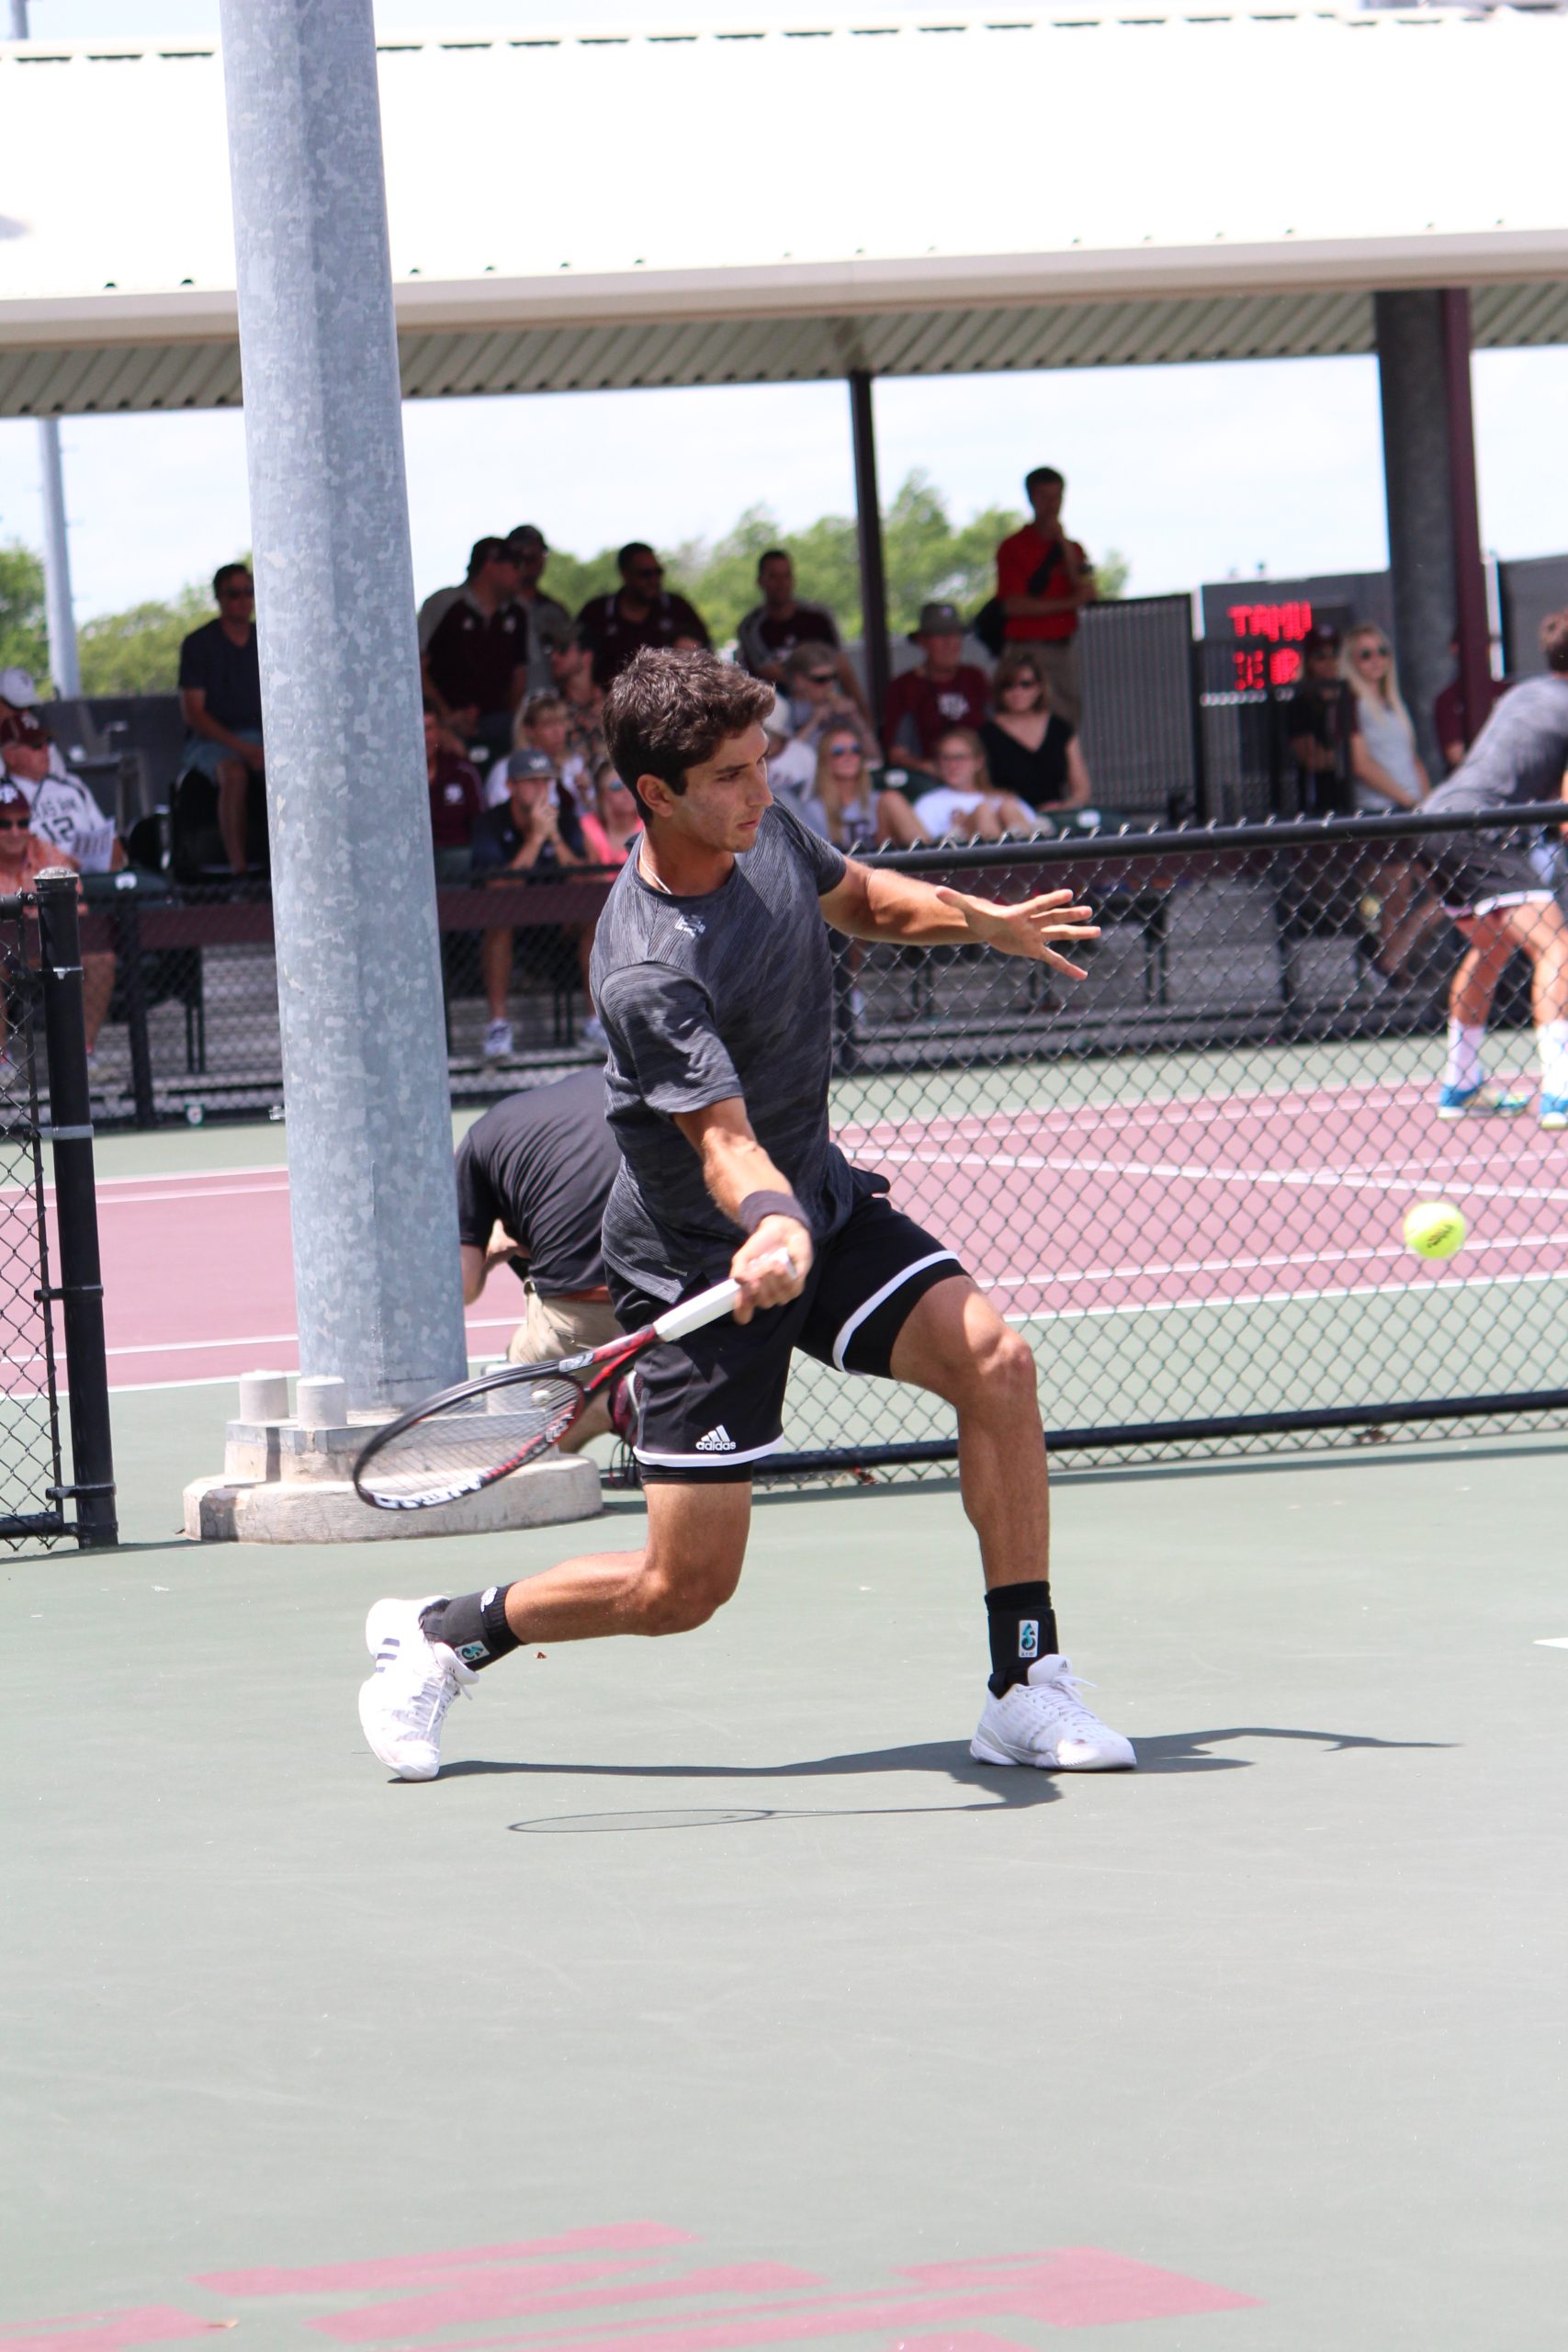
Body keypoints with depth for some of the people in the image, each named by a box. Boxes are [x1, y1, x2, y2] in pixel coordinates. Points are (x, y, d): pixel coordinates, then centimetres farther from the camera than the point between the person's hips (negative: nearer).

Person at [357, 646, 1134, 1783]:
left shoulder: (763, 827, -5)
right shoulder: (651, 974, -30)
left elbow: (859, 896, 18)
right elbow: (724, 1138, -39)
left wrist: (980, 920, 2)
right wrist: (773, 1228, -59)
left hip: (823, 1200, 7)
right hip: (699, 1257, -7)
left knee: (994, 1359, -19)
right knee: (686, 1585, -3)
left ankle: (1027, 1687, -12)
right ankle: (435, 1635, 22)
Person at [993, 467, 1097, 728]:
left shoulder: (1072, 548, 15)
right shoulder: (1013, 548, -1)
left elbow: (1090, 596, 2)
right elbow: (1014, 605, -10)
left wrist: (1064, 544, -2)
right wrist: (1069, 602, -8)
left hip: (1065, 646, 5)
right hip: (1027, 646, -5)